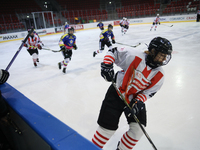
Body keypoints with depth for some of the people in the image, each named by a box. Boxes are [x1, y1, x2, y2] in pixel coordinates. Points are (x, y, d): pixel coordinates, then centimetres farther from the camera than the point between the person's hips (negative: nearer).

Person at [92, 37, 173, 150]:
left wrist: (137, 103, -20)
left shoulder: (159, 76, -9)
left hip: (136, 99, 5)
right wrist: (107, 65, -25)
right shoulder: (135, 56, -22)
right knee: (107, 128, -3)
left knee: (138, 130, -1)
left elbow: (148, 93, -5)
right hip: (116, 93, -4)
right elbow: (113, 52, -10)